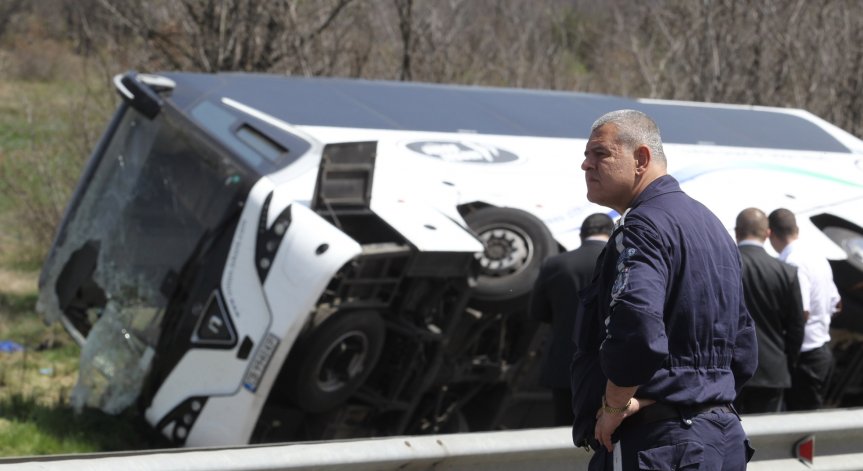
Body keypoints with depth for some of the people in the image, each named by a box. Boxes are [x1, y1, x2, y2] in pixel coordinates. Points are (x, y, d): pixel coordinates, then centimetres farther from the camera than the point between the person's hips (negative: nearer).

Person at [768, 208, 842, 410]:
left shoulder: (794, 263, -18)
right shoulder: (819, 258, 11)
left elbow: (801, 313, -26)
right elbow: (835, 304, 20)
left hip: (806, 356, -9)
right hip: (824, 350, 9)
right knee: (813, 411, 16)